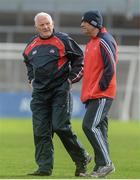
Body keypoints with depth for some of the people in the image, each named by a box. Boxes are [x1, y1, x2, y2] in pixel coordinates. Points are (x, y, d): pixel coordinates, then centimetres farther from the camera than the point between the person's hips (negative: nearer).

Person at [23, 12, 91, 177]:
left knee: (61, 127, -12)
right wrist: (31, 79, 19)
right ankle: (44, 167, 2)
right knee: (40, 131, -1)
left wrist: (71, 78, -4)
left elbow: (79, 58, 2)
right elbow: (28, 62, 32)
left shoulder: (63, 40, -5)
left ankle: (82, 158, 6)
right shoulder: (31, 45, 12)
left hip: (60, 91, -5)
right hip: (39, 93, 5)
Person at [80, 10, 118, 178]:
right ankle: (100, 167, 12)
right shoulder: (91, 43, 18)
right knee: (98, 129, 9)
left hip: (102, 95, -10)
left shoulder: (105, 42, -12)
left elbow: (110, 68, -17)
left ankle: (106, 163, -12)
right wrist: (87, 92, 18)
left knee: (90, 126, -16)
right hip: (92, 95, 10)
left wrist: (100, 87, -15)